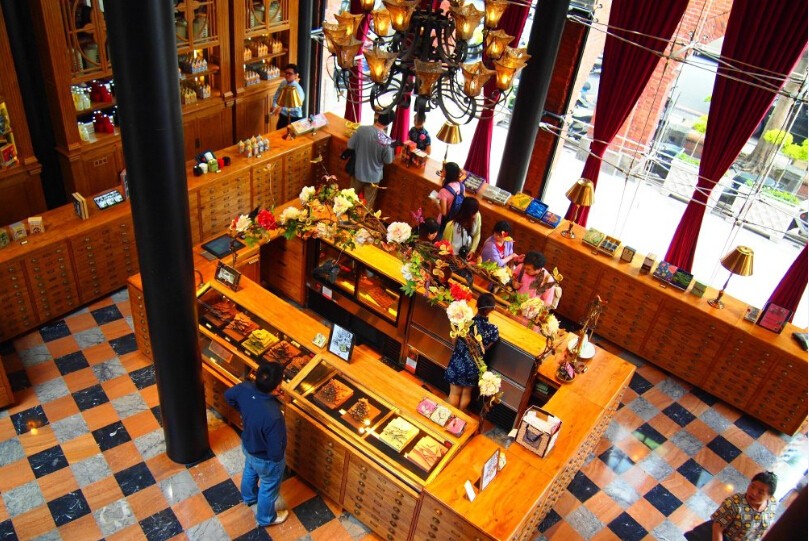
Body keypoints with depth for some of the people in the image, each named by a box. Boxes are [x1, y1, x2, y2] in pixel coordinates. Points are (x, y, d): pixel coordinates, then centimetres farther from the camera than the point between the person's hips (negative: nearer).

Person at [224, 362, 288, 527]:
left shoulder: (245, 388, -29)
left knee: (249, 472, 37)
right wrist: (278, 460, -9)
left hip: (247, 445, 6)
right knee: (269, 488, 25)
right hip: (266, 459, -6)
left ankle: (249, 497, 68)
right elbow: (276, 453, -32)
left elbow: (228, 395, -3)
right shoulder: (273, 417, -47)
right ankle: (266, 518, 54)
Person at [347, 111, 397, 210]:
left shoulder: (361, 129, -19)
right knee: (368, 205, 21)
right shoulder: (386, 140, -26)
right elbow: (388, 160, -13)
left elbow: (350, 146, -7)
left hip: (358, 172, 3)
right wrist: (391, 147, 2)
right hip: (373, 176, -3)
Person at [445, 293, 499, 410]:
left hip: (459, 362, -1)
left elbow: (454, 341, -8)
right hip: (474, 365, 1)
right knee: (466, 393, 24)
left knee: (455, 392, 19)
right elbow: (485, 348, -7)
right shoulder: (493, 330, -22)